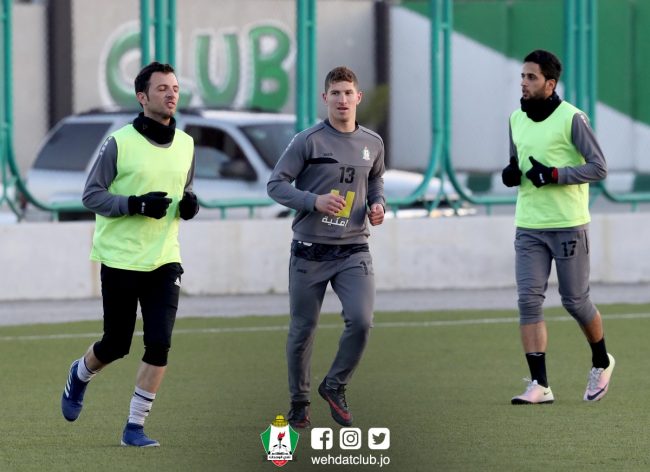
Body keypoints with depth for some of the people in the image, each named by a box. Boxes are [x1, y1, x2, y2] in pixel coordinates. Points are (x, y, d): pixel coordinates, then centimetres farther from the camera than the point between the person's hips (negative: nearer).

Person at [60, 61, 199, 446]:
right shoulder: (120, 143, -10)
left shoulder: (185, 145, 6)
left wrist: (189, 204, -3)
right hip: (120, 260, -3)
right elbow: (91, 195, -9)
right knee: (116, 346, 6)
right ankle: (80, 375, 41)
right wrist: (137, 204, -22)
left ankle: (135, 427, -1)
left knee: (159, 345, -10)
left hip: (164, 260, 4)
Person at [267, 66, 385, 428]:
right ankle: (299, 401, 23)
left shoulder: (373, 144, 7)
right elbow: (276, 184, -6)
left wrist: (378, 204, 6)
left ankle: (335, 387, 6)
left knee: (361, 320, -17)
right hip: (310, 250, -2)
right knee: (303, 330, 5)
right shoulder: (308, 141, -6)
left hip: (353, 249, 2)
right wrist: (315, 201, -20)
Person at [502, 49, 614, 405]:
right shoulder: (516, 119, 10)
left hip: (568, 225, -5)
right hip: (529, 227, 5)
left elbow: (599, 167, -10)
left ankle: (601, 362, 29)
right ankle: (539, 385, -7)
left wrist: (555, 175, -20)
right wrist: (512, 173, 0)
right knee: (529, 300, -7)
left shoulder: (571, 118, -9)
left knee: (575, 300, 2)